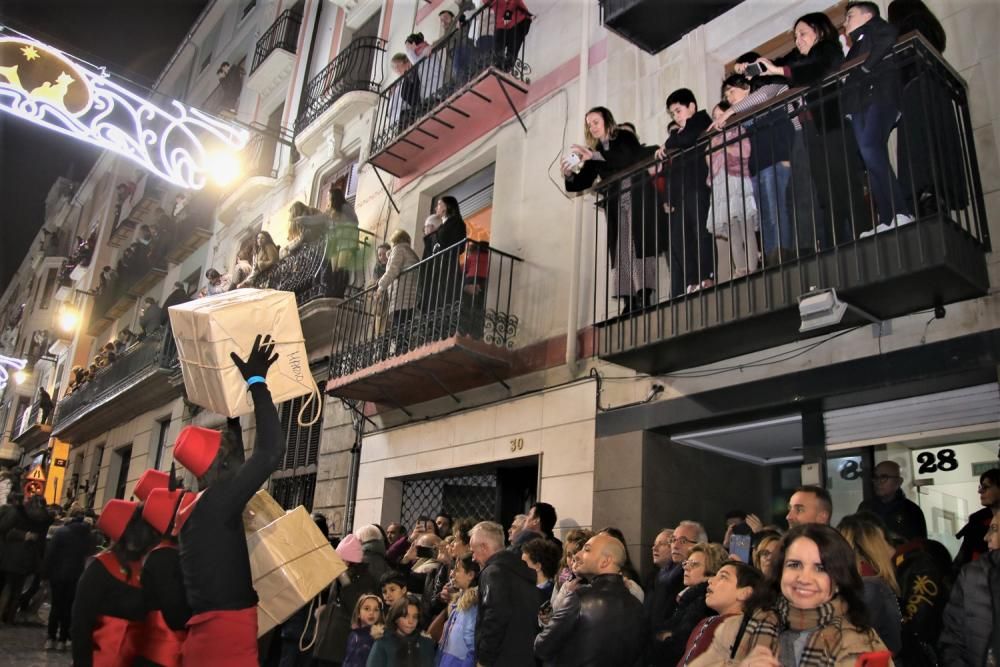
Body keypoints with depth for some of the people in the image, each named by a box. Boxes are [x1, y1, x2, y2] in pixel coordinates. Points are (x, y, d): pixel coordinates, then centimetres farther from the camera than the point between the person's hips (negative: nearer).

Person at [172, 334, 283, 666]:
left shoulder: (197, 507, 11)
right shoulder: (216, 502, -15)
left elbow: (233, 465, 27)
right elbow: (270, 452, -23)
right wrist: (256, 382, -14)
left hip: (209, 635, 10)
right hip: (225, 640, -10)